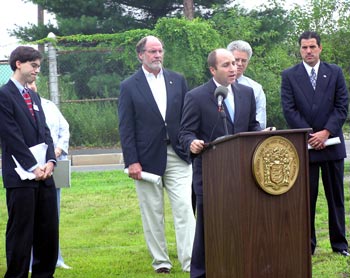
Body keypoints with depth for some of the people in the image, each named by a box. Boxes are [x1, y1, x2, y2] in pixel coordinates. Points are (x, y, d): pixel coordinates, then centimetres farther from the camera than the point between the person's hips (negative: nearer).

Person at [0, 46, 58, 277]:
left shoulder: (34, 96, 18)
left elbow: (45, 131, 14)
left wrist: (50, 161, -2)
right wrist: (34, 167, -14)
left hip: (44, 173, 8)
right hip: (21, 176, -8)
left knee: (49, 229, 10)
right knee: (21, 231, -2)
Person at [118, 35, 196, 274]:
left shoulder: (178, 81, 8)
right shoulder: (129, 87, 0)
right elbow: (126, 128, -3)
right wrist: (132, 162, -9)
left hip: (177, 155, 2)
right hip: (147, 158, -1)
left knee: (185, 208, -7)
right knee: (152, 214, 5)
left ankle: (191, 262, -10)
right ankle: (161, 262, 14)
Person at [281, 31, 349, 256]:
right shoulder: (289, 76, 3)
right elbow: (289, 110, -3)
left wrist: (326, 132, -10)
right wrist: (310, 135, -10)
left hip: (331, 143, 1)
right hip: (304, 145, -1)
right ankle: (307, 244, 5)